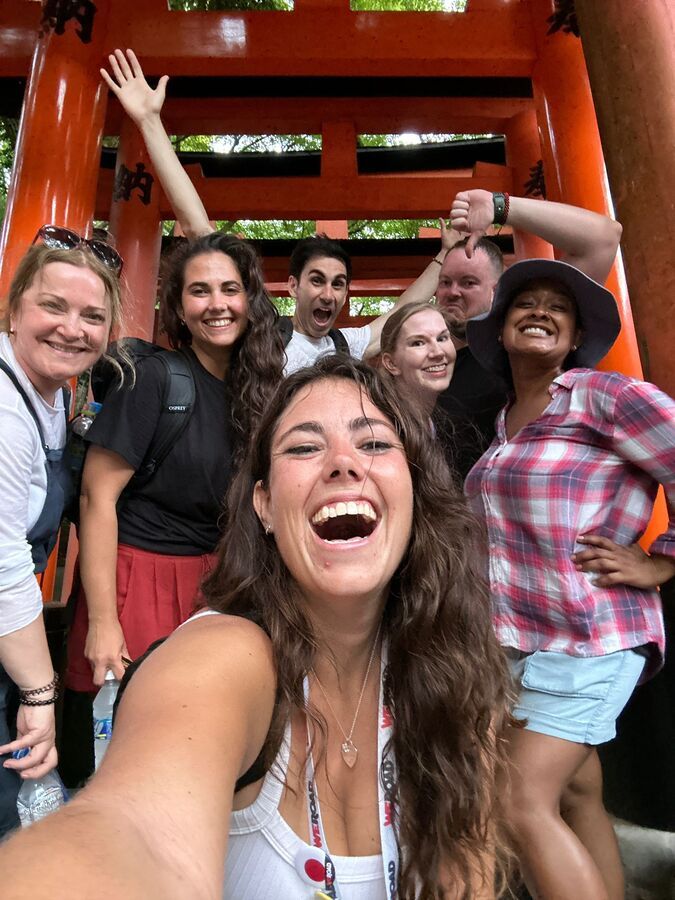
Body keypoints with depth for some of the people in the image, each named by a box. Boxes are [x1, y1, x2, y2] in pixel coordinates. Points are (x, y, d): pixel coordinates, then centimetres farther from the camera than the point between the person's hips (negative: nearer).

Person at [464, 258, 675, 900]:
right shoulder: (505, 420, 12)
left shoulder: (605, 395, -10)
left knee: (523, 803, -9)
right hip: (513, 634, 7)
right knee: (578, 789, 17)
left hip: (587, 637, -7)